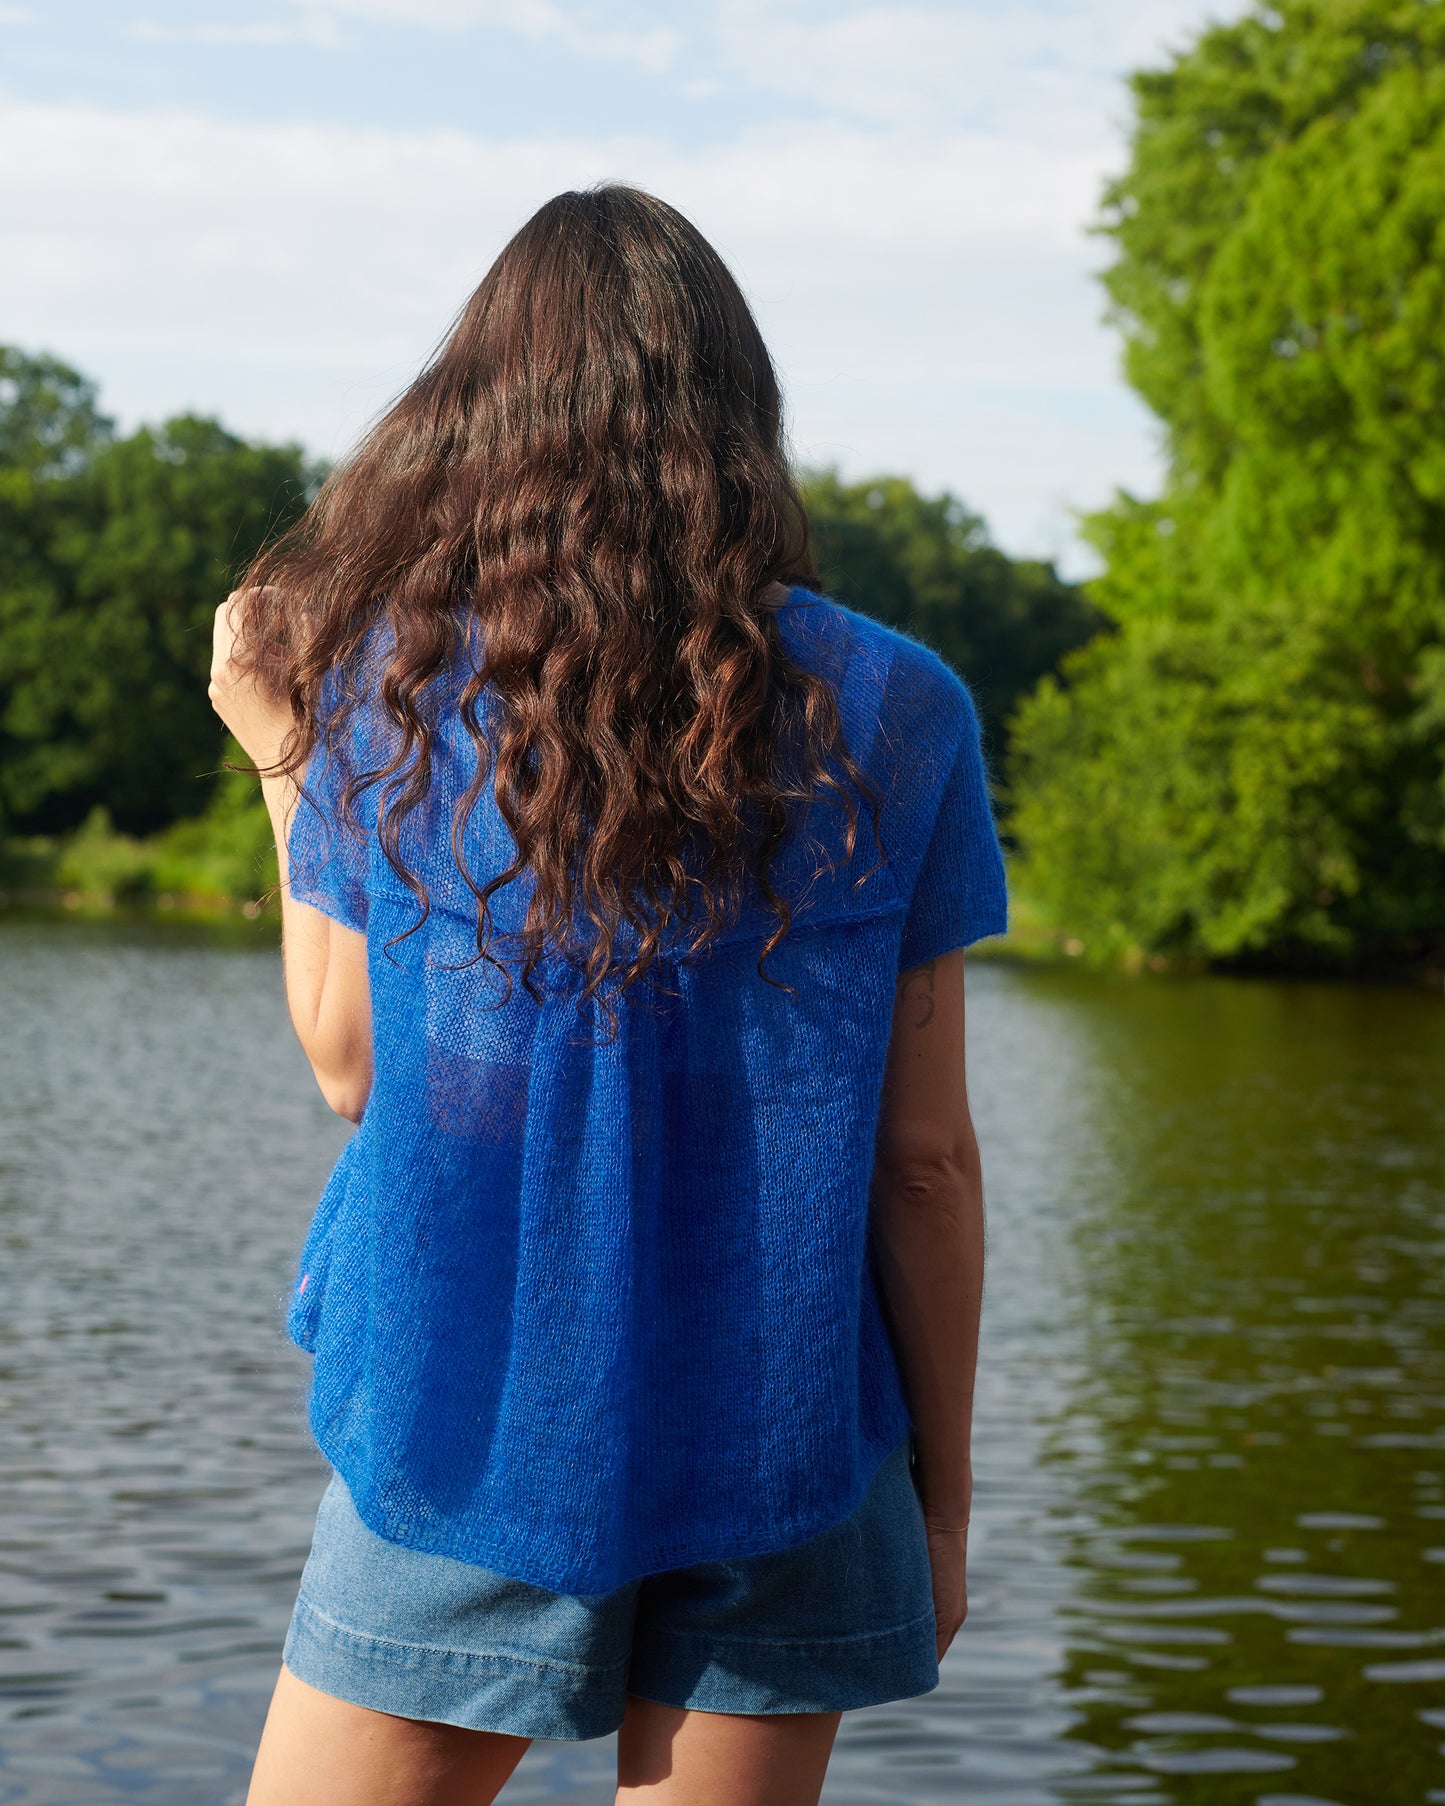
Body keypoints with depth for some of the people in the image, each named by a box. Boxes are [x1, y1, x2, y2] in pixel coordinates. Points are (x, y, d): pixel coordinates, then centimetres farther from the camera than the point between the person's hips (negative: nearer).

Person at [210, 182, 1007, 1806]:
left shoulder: (388, 685, -5)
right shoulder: (893, 715, -4)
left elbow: (350, 1063, 2)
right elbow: (925, 1152, -3)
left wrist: (283, 770, 12)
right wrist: (941, 1489, 7)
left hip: (465, 1421, 0)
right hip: (778, 1451, 1)